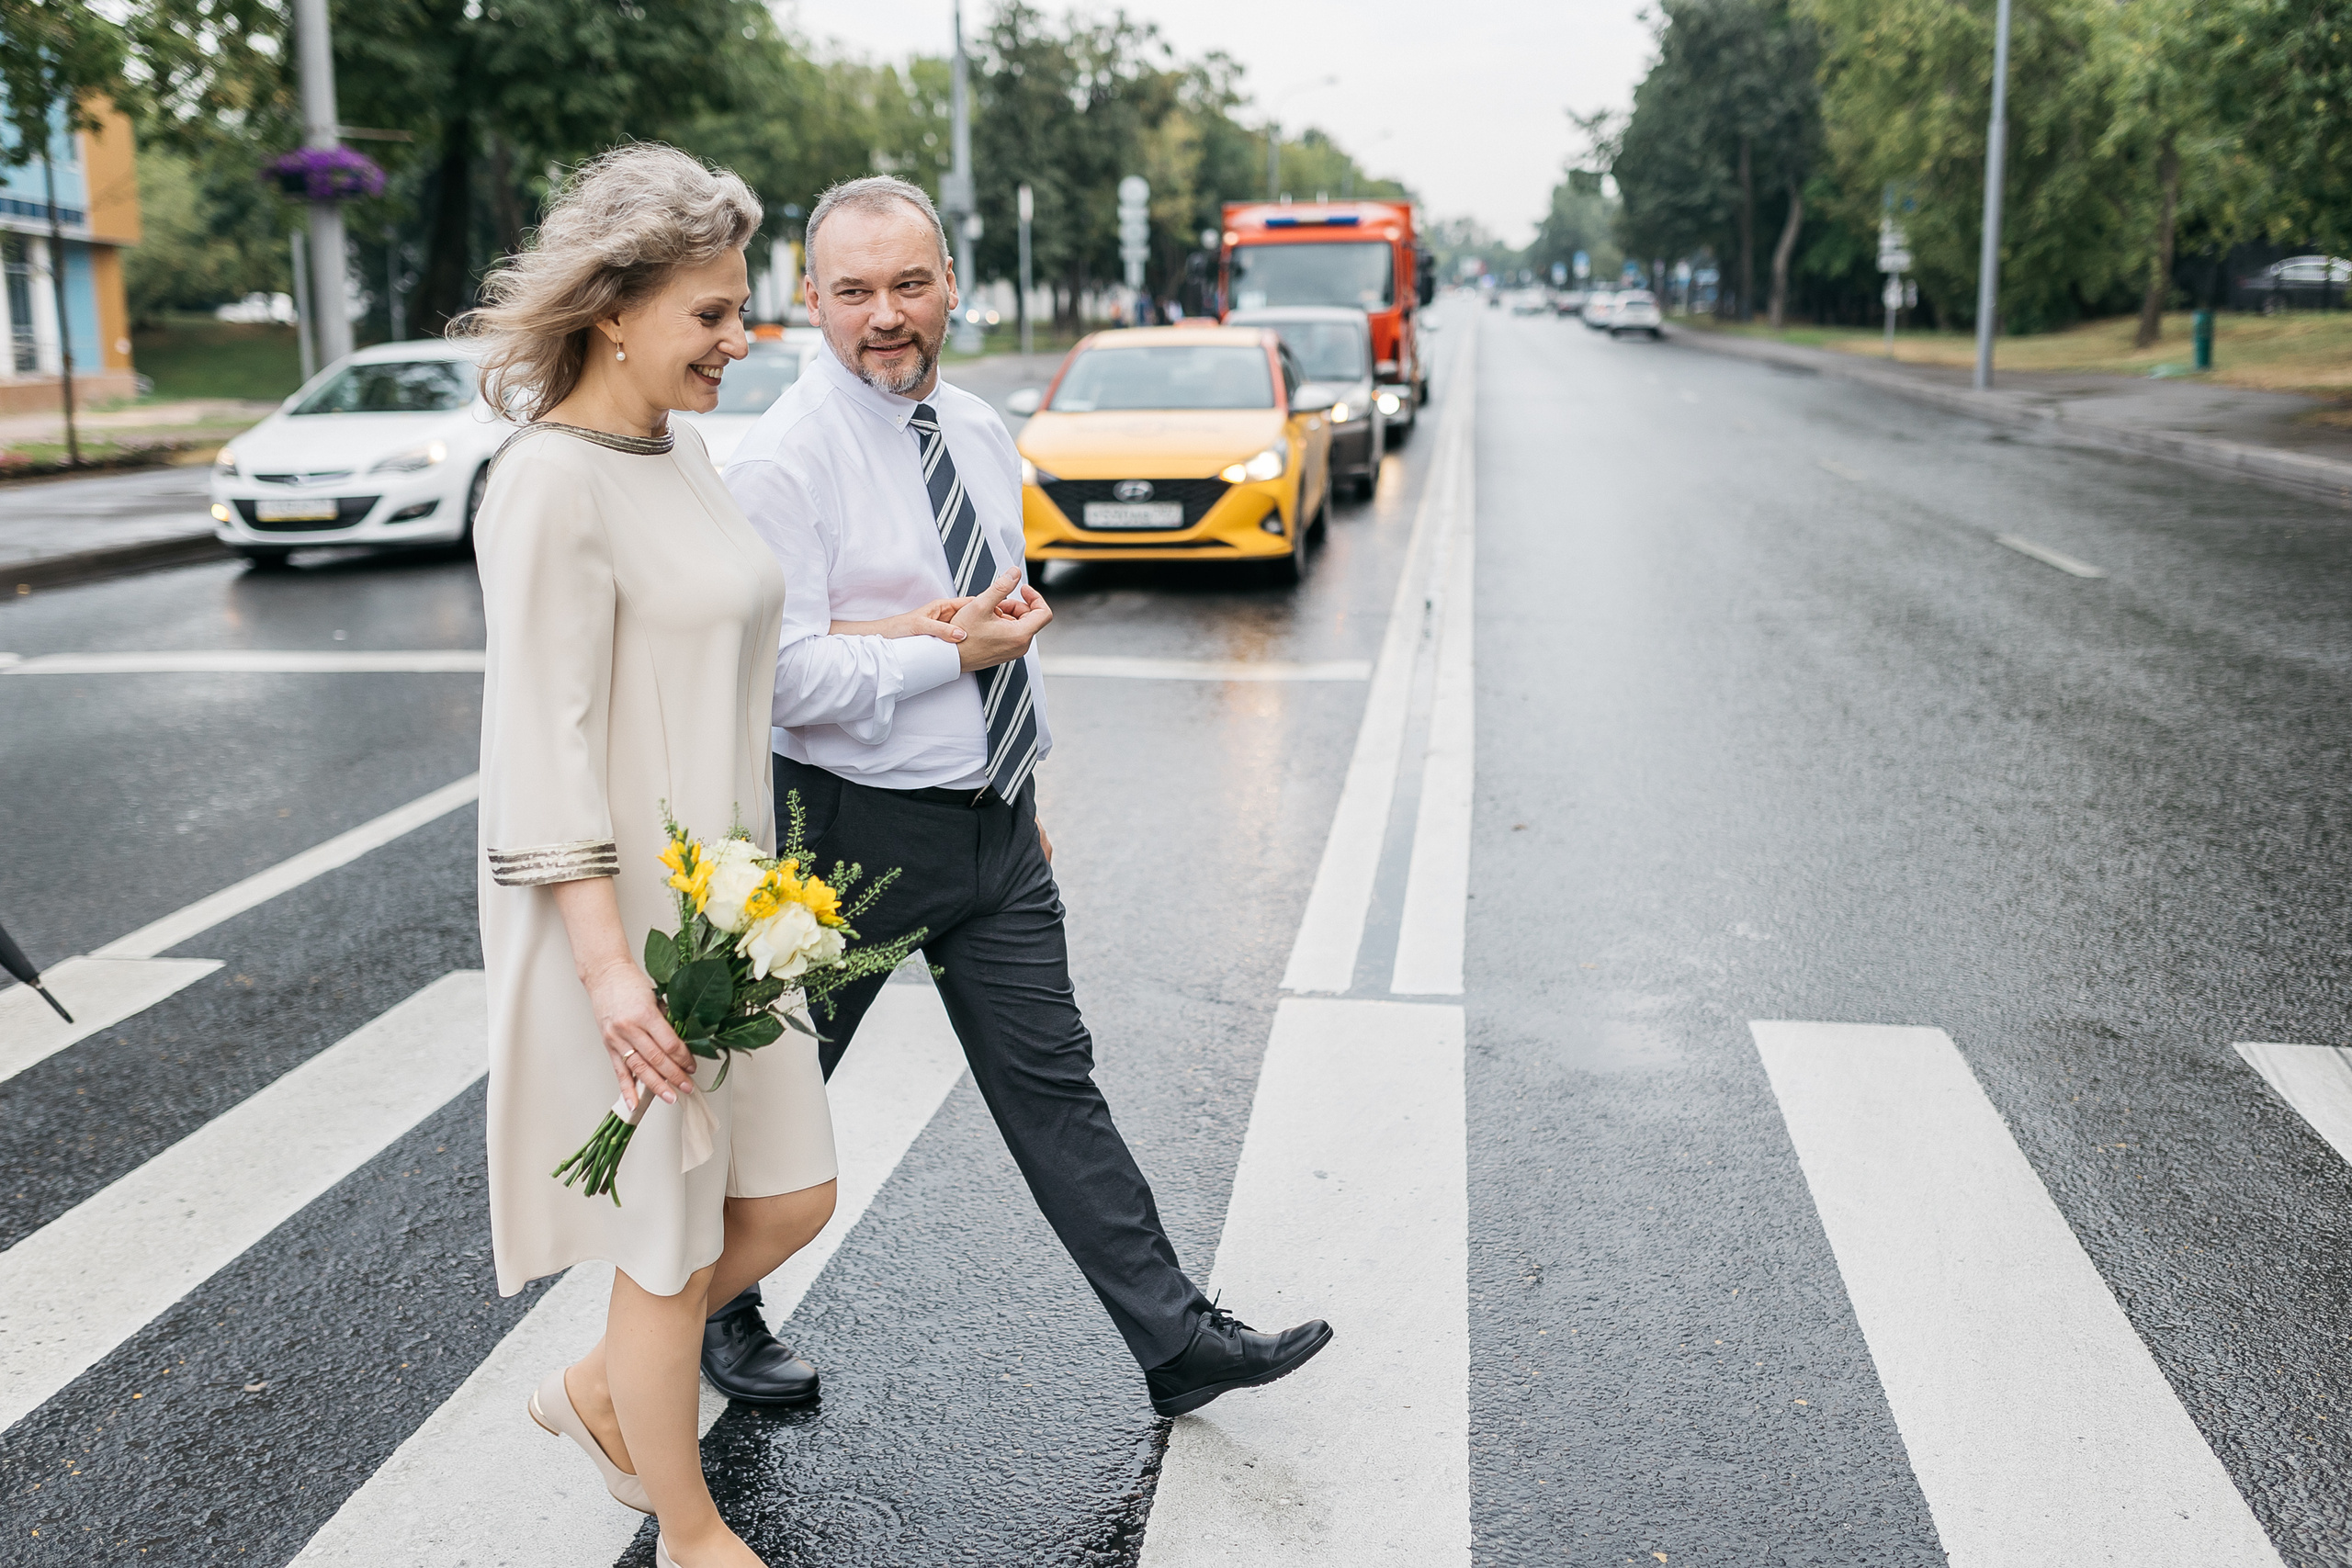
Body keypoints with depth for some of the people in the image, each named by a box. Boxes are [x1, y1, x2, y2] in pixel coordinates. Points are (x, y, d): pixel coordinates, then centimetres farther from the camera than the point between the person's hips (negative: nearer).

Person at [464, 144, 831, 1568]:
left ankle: (602, 1390, 39)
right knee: (674, 1248, 8)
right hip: (620, 919, -9)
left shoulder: (681, 450, 9)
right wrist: (607, 960, -24)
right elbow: (547, 735, -21)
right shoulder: (553, 484, -18)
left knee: (794, 1197, 15)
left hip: (722, 904, 9)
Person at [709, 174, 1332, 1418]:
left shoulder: (979, 432, 8)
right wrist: (951, 650, -17)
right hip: (858, 827, -6)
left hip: (998, 822, 6)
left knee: (1051, 1082, 9)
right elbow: (782, 675, -22)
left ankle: (1178, 1344, 14)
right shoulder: (784, 461, -15)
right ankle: (716, 1310, 36)